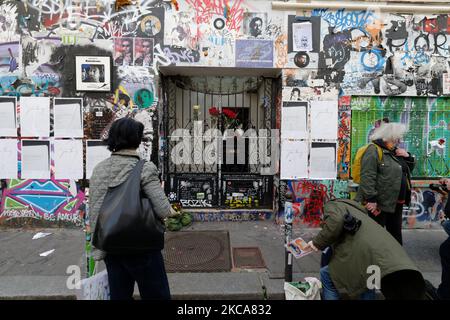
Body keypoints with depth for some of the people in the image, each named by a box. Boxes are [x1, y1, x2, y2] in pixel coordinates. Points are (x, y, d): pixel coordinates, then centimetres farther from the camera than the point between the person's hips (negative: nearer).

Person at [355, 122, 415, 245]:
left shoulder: (394, 151, 15)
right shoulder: (374, 150, -13)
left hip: (396, 202, 9)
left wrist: (408, 157, 6)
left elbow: (409, 169, 25)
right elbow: (367, 177, -23)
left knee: (395, 232, 20)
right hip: (379, 203, -9)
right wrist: (371, 199, -28)